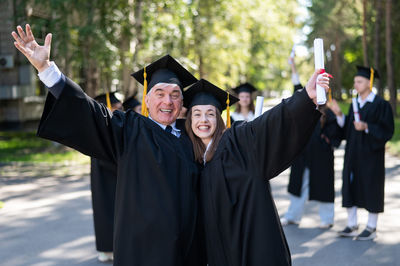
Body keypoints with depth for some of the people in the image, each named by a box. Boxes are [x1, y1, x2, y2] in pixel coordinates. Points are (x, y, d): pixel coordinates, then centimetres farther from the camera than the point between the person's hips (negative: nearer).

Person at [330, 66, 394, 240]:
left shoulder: (381, 105, -9)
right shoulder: (355, 104, 12)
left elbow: (387, 130, -13)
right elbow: (348, 129, 11)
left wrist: (366, 127, -25)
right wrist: (339, 115, -4)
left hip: (370, 154, -7)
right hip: (353, 153, 7)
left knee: (371, 189, 0)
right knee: (350, 187, 6)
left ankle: (371, 228, 11)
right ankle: (352, 226, 15)